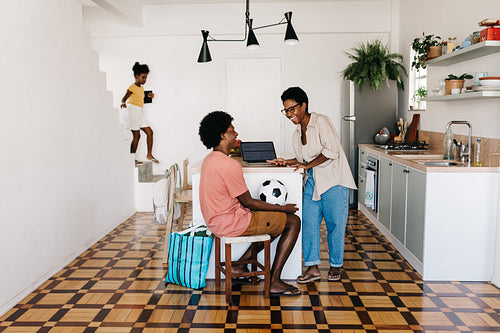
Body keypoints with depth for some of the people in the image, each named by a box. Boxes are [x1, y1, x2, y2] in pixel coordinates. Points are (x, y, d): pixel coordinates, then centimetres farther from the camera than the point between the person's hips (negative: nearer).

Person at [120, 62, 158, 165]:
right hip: (133, 111, -8)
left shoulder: (142, 88, 16)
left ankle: (149, 154, 11)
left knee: (149, 132, 3)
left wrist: (149, 96, 14)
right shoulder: (132, 87, -10)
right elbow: (124, 99, -13)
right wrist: (123, 103, -34)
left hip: (140, 113, 8)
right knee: (136, 135, -6)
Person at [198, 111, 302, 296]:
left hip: (216, 221, 10)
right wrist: (283, 208, -4)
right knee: (293, 221, -1)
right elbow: (248, 202, -16)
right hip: (231, 222, -10)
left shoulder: (209, 160, 8)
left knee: (277, 221, 22)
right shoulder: (230, 165, -23)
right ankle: (274, 282, 3)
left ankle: (241, 265, 21)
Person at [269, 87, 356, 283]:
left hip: (333, 180, -7)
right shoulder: (298, 133, 14)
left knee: (334, 224, 1)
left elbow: (331, 151, -18)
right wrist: (286, 162, 7)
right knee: (308, 222, -1)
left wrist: (307, 165, -15)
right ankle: (312, 267, 5)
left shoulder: (321, 121, -10)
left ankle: (336, 266, 17)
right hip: (312, 182, 7)